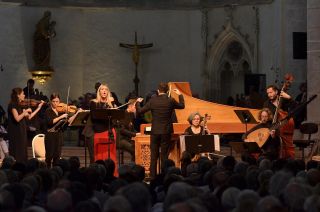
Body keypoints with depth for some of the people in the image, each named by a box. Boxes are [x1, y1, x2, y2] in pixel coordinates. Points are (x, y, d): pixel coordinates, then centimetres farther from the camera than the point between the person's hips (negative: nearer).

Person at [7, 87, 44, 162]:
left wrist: (38, 108, 12)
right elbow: (17, 118, -24)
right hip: (16, 133, -9)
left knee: (23, 154, 7)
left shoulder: (20, 106, 12)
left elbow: (29, 117, 12)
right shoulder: (13, 105, -13)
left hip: (21, 132, 9)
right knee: (17, 156, -8)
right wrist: (26, 111, -17)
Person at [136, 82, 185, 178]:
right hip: (166, 132, 0)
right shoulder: (171, 101, -7)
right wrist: (180, 95, 26)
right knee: (164, 155, 5)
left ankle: (153, 176, 10)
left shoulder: (152, 101, -7)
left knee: (154, 155, 8)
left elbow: (140, 111, -2)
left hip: (155, 131, 0)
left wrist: (138, 102, 17)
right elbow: (182, 106, 11)